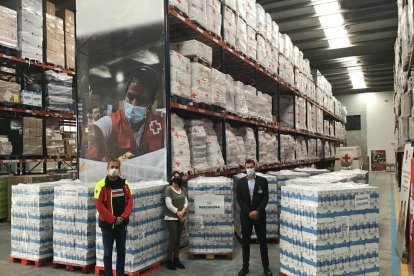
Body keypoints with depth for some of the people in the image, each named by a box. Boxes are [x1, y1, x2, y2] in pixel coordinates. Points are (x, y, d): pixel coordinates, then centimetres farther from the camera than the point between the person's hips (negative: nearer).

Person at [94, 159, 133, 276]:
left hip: (122, 223, 4)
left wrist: (123, 217, -9)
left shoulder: (124, 183, 3)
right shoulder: (101, 185, -10)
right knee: (108, 252, 6)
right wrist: (113, 219, -15)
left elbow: (130, 200, 3)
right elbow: (99, 204, -14)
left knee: (121, 250, 12)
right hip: (107, 224, -4)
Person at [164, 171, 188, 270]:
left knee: (178, 239, 10)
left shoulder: (182, 189, 9)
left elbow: (186, 201, 7)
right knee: (173, 238, -7)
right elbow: (168, 204, -16)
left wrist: (183, 211, -11)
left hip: (181, 217, 6)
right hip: (171, 217, -6)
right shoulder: (168, 189, -10)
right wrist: (177, 212, -14)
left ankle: (176, 260, 20)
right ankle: (169, 261, 5)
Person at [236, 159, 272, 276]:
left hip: (259, 215, -1)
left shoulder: (263, 181, -2)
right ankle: (245, 267, 18)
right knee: (245, 242, 8)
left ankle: (266, 267, 18)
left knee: (262, 241, 7)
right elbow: (239, 199, -3)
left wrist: (257, 211, -15)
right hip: (245, 216, 1)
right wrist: (249, 212, -12)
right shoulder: (240, 182, 1)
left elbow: (265, 198, -5)